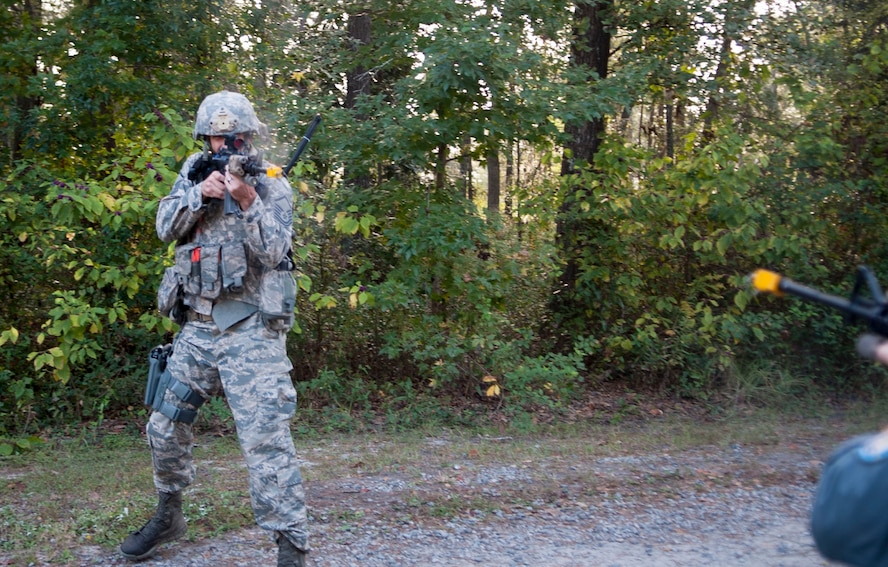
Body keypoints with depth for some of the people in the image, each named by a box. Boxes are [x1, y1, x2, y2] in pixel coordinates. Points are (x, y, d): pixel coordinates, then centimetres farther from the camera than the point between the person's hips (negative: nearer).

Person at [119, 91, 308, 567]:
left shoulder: (272, 184, -1)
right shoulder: (194, 174, 11)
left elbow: (274, 251, -13)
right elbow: (166, 227, 0)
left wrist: (248, 201, -26)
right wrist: (200, 193, -15)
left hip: (251, 331, -5)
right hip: (197, 327, 6)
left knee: (265, 437, -13)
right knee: (165, 426, 14)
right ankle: (168, 516, 37)